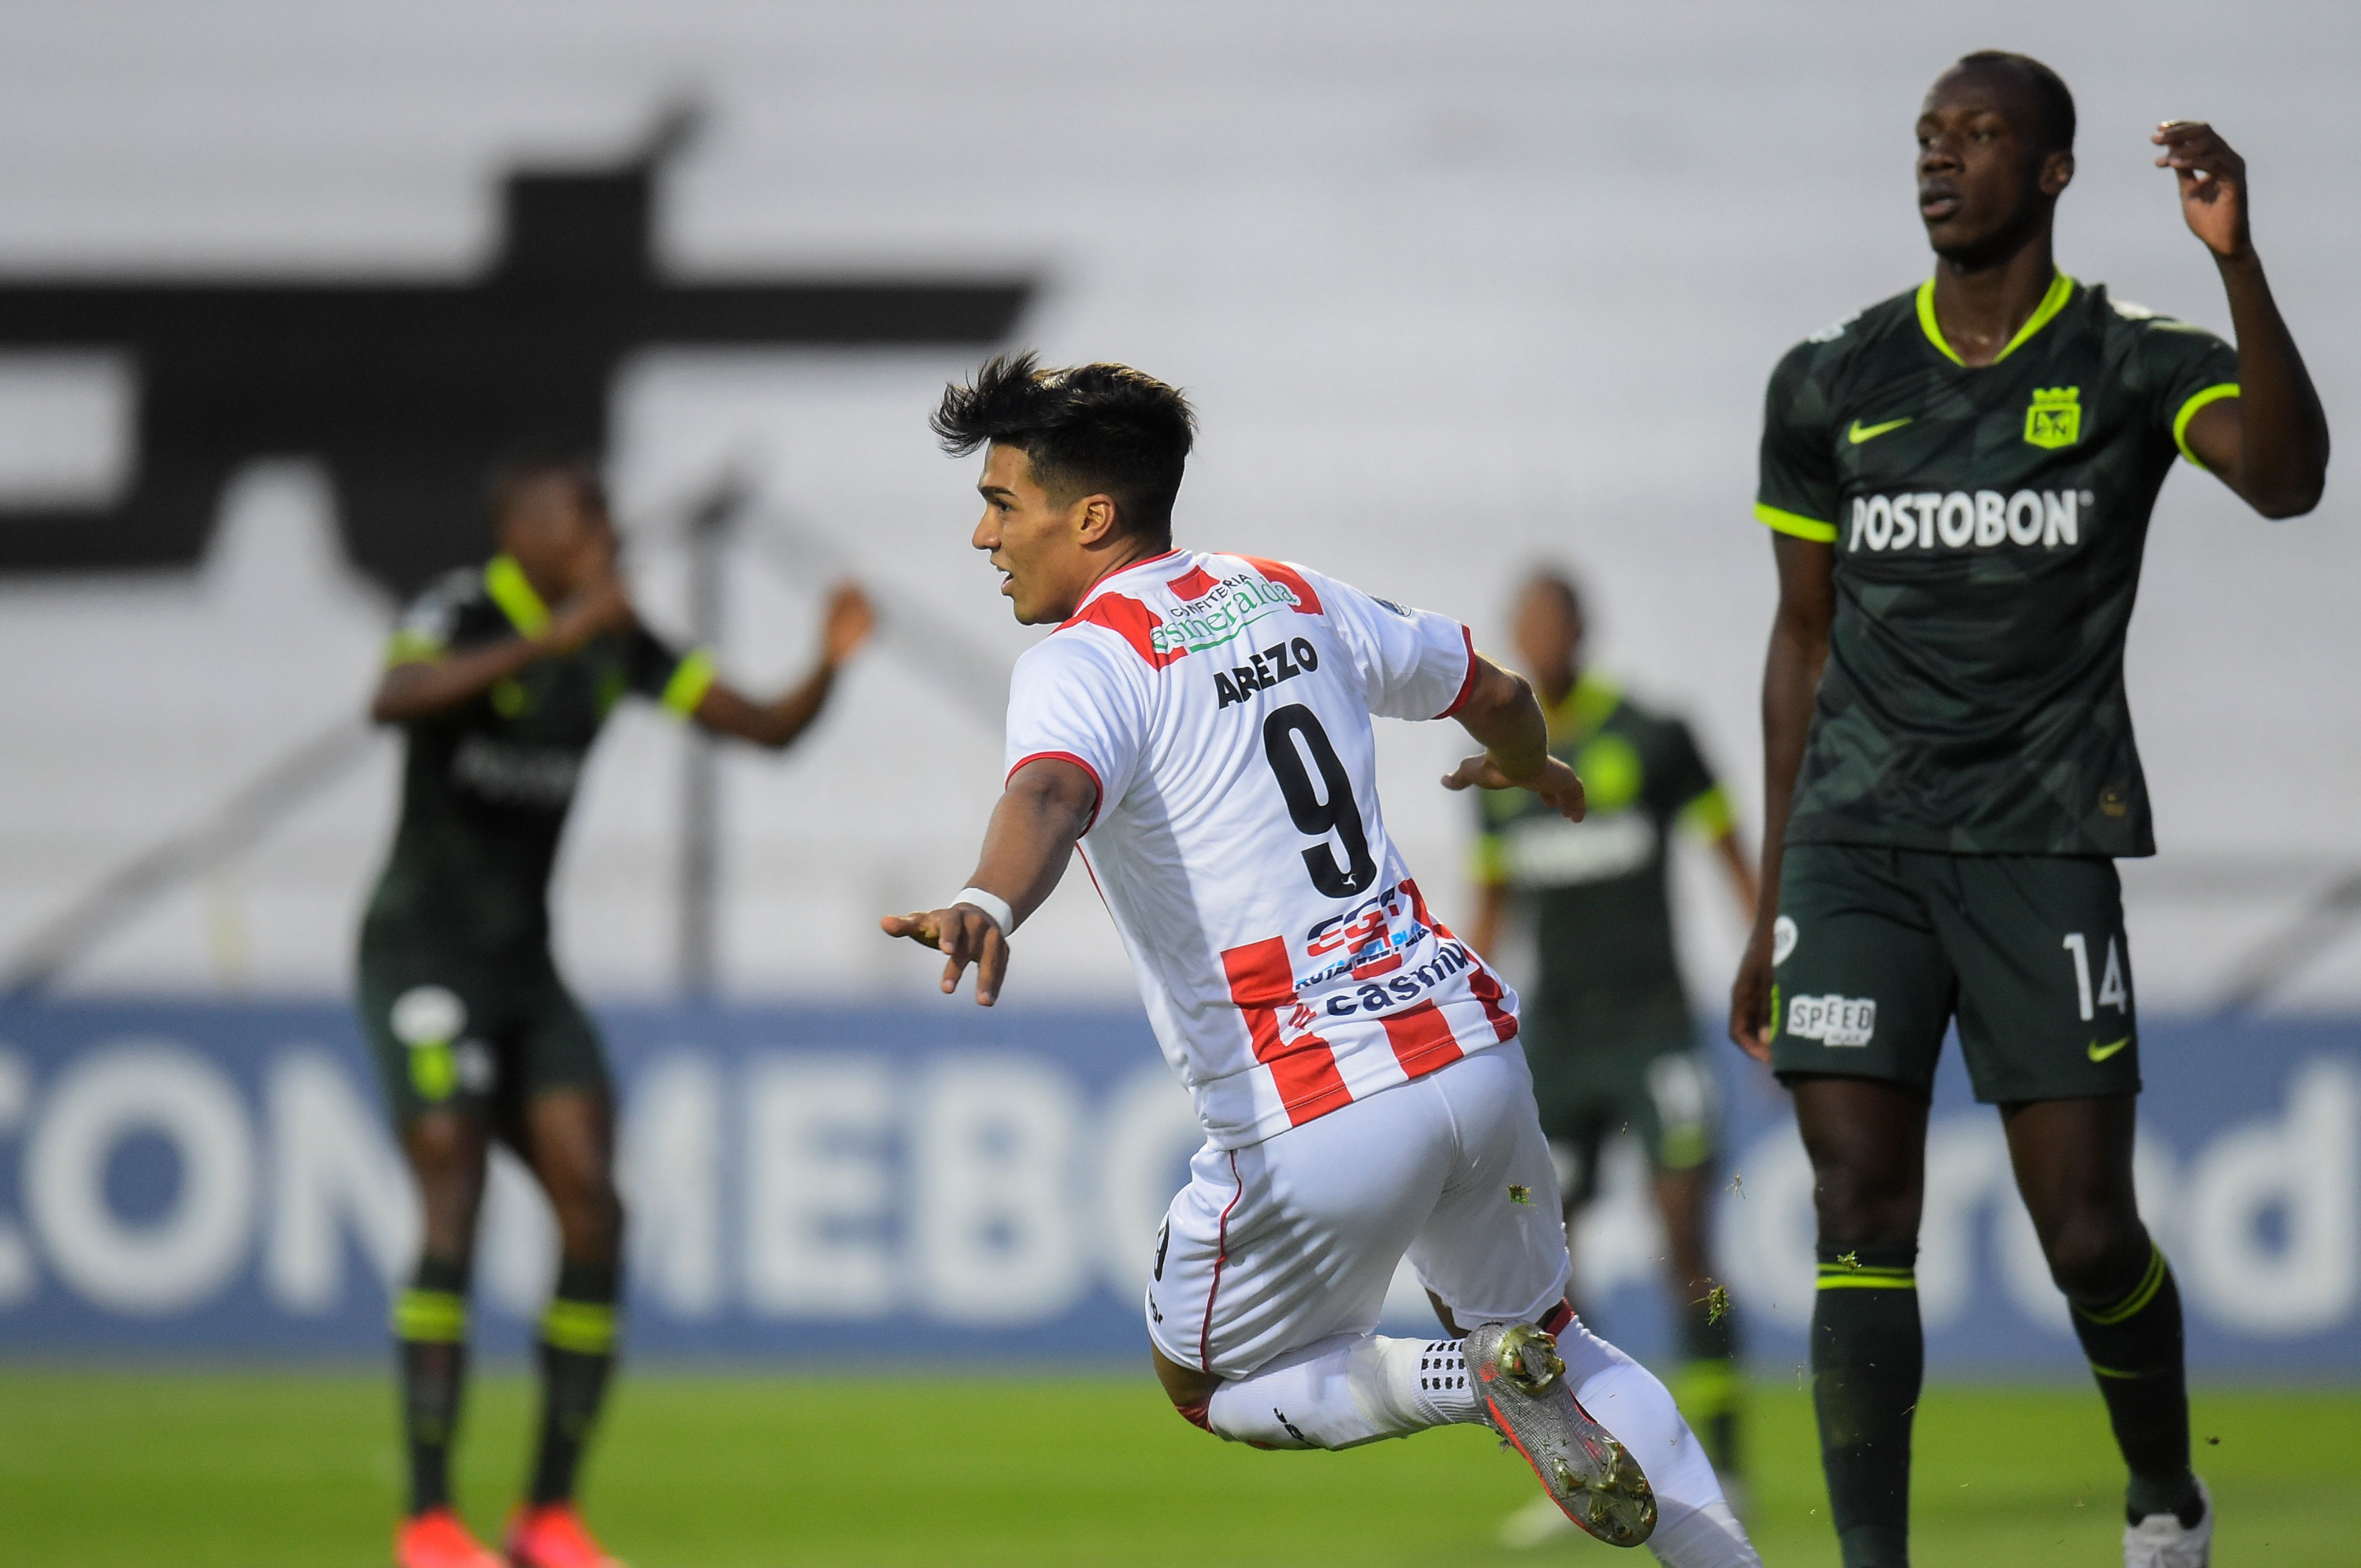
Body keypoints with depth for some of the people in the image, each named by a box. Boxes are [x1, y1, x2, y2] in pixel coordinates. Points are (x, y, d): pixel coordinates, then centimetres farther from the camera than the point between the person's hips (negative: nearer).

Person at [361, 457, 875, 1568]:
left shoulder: (614, 643, 6)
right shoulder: (460, 617, -14)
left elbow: (768, 728, 8)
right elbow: (393, 701, -37)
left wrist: (830, 665, -13)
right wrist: (548, 640, -43)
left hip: (526, 972, 7)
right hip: (423, 962, -7)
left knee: (593, 1212, -5)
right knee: (455, 1207, -18)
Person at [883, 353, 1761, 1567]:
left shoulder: (1083, 661, -7)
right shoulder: (1290, 598, 15)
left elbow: (1050, 793, -31)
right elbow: (1496, 694, 31)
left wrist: (988, 905, -52)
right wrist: (1528, 769, 54)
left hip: (1314, 1119, -7)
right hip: (1471, 1051, 7)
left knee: (1210, 1383, 17)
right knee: (1551, 1338, 27)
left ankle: (1479, 1380, -7)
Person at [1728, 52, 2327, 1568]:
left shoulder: (2132, 367, 0)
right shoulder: (1834, 386, 9)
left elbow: (2287, 475, -21)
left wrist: (2236, 260, -33)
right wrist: (1773, 902, 14)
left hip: (2044, 844, -2)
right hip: (1860, 843, 2)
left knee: (2090, 1235, 0)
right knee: (1862, 1214, -9)